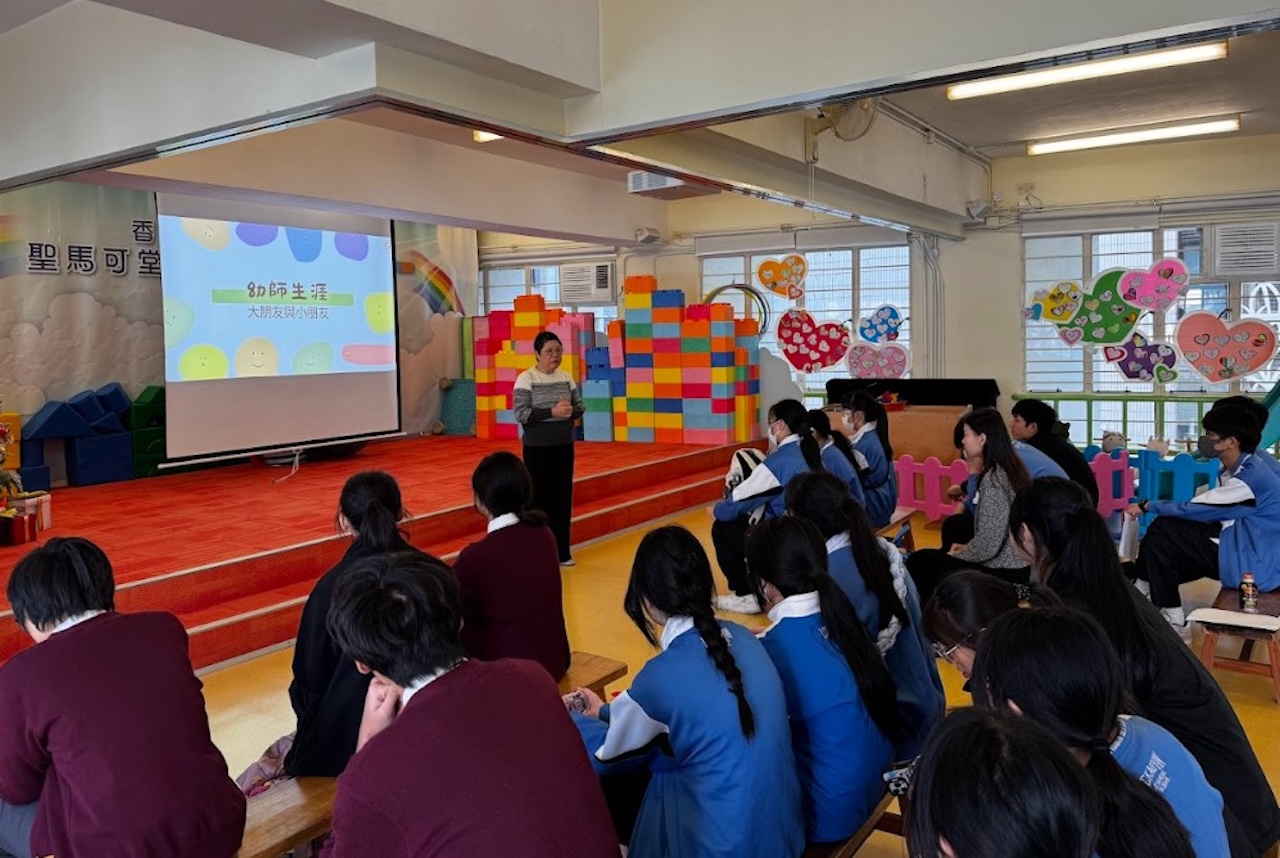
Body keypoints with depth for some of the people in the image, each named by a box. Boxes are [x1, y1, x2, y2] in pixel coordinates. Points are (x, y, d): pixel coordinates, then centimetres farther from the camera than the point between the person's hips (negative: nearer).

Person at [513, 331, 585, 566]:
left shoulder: (566, 378, 6)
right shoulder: (526, 379, -9)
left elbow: (580, 407, 8)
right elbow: (520, 414, -16)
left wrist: (571, 411, -16)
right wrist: (552, 412, -26)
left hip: (564, 447, 4)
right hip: (537, 449, -4)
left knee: (563, 497, 8)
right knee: (539, 498, 2)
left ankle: (562, 551, 18)